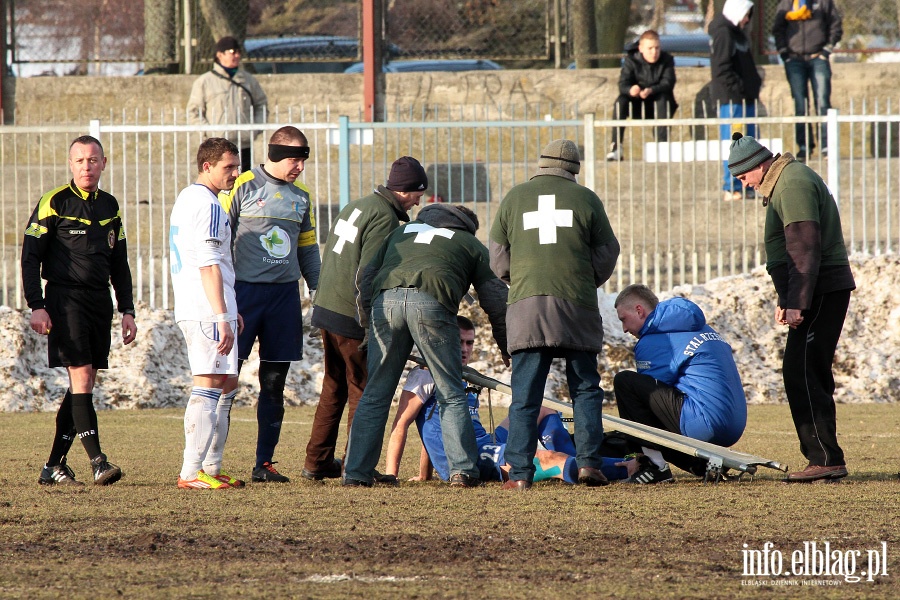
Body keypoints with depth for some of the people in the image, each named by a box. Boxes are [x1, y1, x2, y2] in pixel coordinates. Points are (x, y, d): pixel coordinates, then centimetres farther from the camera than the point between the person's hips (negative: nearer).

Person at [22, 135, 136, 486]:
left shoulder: (110, 207, 14)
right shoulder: (54, 204, -3)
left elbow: (120, 265, 22)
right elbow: (30, 256, -5)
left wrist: (127, 310, 15)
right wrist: (36, 306, -13)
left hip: (100, 301, 6)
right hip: (65, 298, -6)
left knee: (84, 385, 4)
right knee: (81, 376, -15)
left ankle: (54, 467, 9)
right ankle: (97, 462, -19)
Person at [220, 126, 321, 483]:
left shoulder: (301, 197, 14)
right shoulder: (243, 187, -3)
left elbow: (307, 249, 23)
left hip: (285, 293, 5)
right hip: (244, 291, -5)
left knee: (274, 383, 7)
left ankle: (264, 463, 13)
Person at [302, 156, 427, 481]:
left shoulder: (354, 207, 14)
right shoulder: (384, 217, -15)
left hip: (326, 308, 9)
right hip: (353, 318, -9)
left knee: (334, 388, 17)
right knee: (363, 393, 0)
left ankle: (317, 462, 20)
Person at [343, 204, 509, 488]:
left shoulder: (401, 231, 36)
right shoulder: (471, 244, 28)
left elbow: (367, 276, 26)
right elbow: (495, 299, 25)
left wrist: (367, 321, 30)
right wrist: (506, 348, 33)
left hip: (385, 300, 2)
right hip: (432, 302, -2)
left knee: (375, 395, 9)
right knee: (451, 395, 7)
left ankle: (355, 473, 6)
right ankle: (463, 470, 1)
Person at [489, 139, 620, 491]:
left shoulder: (514, 198, 10)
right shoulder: (586, 199, 7)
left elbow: (498, 260, 11)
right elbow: (606, 255, 9)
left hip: (526, 304, 1)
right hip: (577, 306, -1)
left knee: (525, 394, 0)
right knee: (585, 389, 9)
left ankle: (520, 472, -6)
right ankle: (588, 462, -1)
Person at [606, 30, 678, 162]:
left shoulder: (667, 60, -5)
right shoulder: (631, 60, -5)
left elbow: (668, 83, -20)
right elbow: (623, 84, -17)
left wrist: (651, 91, -41)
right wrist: (630, 90, -43)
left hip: (657, 103, -1)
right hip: (637, 106, 1)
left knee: (663, 99, -33)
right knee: (620, 102, -27)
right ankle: (616, 147, -31)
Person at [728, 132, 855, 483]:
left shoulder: (793, 184, -14)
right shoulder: (784, 182, 20)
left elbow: (805, 249, -21)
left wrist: (797, 303, -23)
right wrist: (785, 299, 21)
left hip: (822, 293, -11)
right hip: (825, 293, 11)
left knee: (801, 376, -13)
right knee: (811, 378, 12)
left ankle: (827, 460, -16)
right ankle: (823, 458, 14)